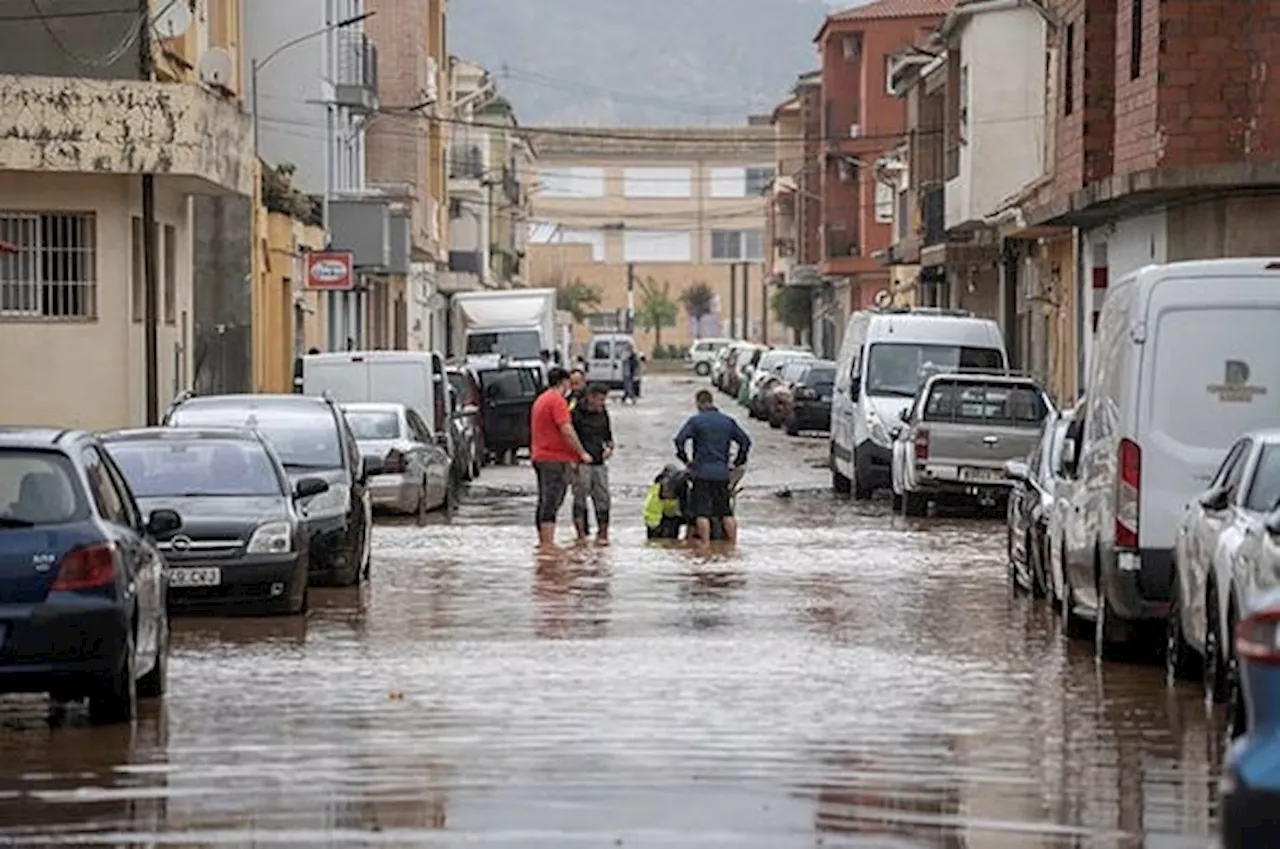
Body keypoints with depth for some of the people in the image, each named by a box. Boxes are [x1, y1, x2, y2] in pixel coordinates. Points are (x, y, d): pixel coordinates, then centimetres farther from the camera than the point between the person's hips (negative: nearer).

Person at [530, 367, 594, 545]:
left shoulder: (541, 399, 19)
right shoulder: (557, 401, -13)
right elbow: (567, 430, -20)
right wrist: (582, 453, -11)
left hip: (540, 456, 10)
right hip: (555, 459, -10)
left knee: (545, 502, 14)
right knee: (552, 502, -10)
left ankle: (543, 542, 18)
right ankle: (548, 545, -12)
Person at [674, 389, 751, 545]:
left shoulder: (695, 420, -2)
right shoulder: (728, 421, 10)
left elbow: (680, 440, -10)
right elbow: (745, 441, 11)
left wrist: (685, 460, 2)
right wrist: (737, 463, 17)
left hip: (702, 472, -4)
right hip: (722, 472, 4)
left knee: (702, 513, -3)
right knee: (727, 512, 10)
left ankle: (705, 545, -8)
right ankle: (733, 543, 10)